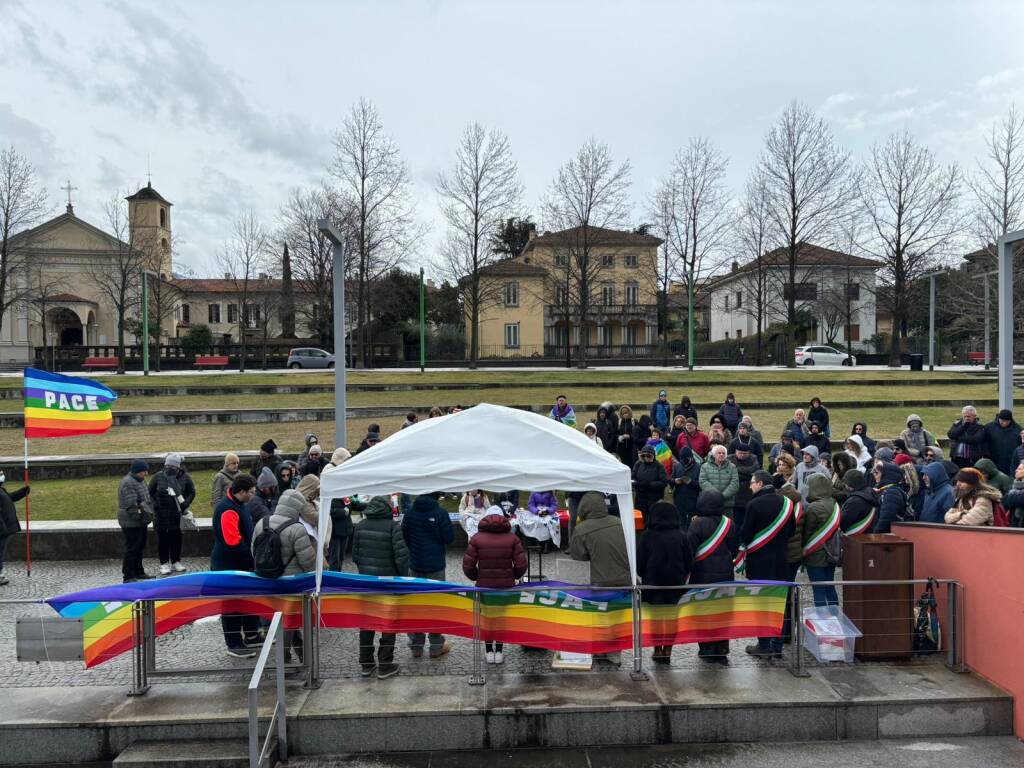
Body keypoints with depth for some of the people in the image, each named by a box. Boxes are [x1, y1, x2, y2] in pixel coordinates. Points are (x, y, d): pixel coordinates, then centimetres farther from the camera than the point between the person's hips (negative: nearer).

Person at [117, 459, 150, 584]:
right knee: (131, 549, -5)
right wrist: (138, 516, -20)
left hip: (141, 522, 10)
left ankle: (138, 572, 31)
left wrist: (149, 513, 13)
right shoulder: (128, 483, -20)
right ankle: (128, 577, 1)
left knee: (139, 548, 19)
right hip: (131, 523, -10)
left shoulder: (140, 480, 13)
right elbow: (130, 505, -26)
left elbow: (147, 499, 22)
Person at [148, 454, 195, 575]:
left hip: (178, 515, 1)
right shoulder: (158, 476, -2)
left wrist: (185, 505, -6)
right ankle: (164, 563, 13)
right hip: (161, 515, -1)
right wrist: (155, 506, -5)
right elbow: (150, 493, 6)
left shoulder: (184, 477, -1)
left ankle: (176, 562, 22)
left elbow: (192, 493, 7)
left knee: (176, 538, 9)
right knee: (163, 539, 4)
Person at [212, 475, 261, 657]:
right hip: (228, 566, -10)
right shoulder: (227, 510, -25)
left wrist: (252, 556, 11)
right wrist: (252, 558, -20)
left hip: (242, 564, 10)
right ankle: (234, 645, 12)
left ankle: (252, 636, 33)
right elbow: (233, 543, -30)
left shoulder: (238, 505, 8)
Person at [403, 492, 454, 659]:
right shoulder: (440, 513, -16)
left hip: (415, 565, 3)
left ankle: (416, 645, 18)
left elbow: (404, 538, 6)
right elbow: (450, 537, -11)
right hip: (436, 565, -3)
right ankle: (436, 646, 13)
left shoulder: (409, 513, -3)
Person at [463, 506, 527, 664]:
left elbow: (467, 565, -8)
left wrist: (476, 577, 11)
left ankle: (489, 651, 20)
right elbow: (521, 564, -7)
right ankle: (499, 651, 19)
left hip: (484, 585, 0)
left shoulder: (477, 538, -6)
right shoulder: (512, 538, -5)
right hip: (506, 585, 0)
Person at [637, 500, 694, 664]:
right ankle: (668, 651, 12)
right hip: (676, 584, 1)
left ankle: (658, 650, 14)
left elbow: (639, 563, -4)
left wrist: (644, 578, 14)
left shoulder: (647, 535, -8)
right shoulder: (681, 536, -4)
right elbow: (689, 563, 2)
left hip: (653, 584, -1)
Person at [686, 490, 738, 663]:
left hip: (703, 574, -4)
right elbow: (734, 548, 10)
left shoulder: (698, 524, -14)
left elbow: (689, 547, -16)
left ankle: (707, 649, 9)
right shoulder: (729, 524, 1)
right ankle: (721, 650, 17)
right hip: (725, 574, 4)